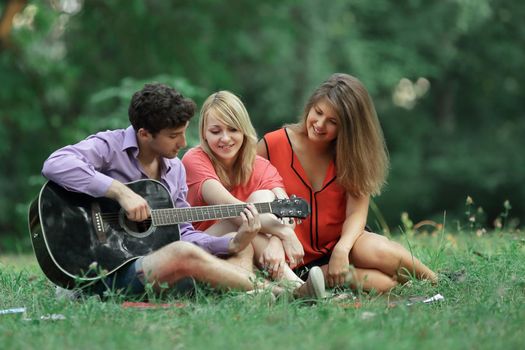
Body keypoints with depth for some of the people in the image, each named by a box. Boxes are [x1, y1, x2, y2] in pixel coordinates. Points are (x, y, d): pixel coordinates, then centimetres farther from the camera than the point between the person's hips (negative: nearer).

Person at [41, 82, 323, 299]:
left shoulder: (175, 169, 14)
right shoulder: (109, 146, -8)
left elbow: (182, 234, 13)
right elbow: (55, 165, -26)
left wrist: (234, 242, -4)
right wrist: (120, 191, -28)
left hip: (153, 262, 9)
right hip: (107, 273, -8)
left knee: (244, 249, 0)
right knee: (183, 255, -34)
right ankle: (281, 295, -26)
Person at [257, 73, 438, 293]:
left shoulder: (351, 154, 2)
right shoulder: (272, 146, -5)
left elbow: (357, 213, -9)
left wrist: (341, 249, -29)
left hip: (342, 244, 3)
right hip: (300, 262, -3)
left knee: (377, 251, -33)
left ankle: (436, 282, -10)